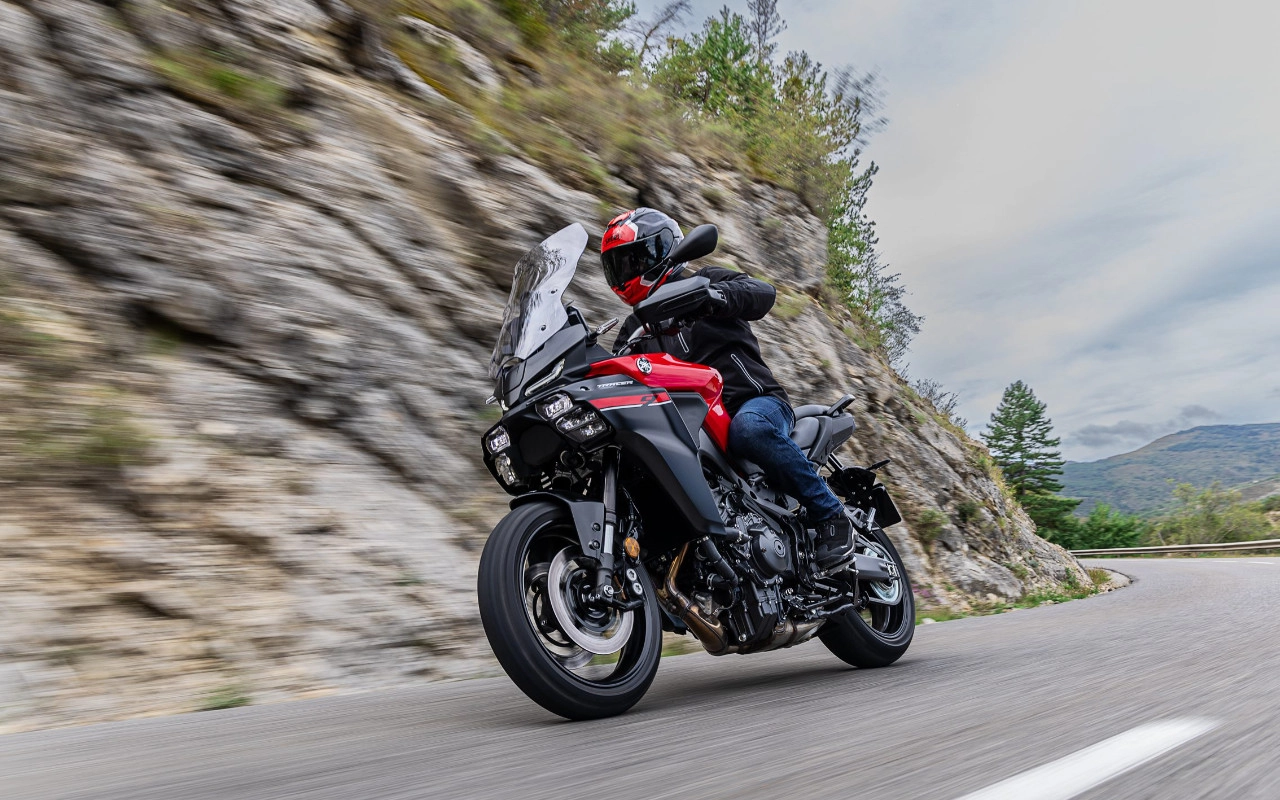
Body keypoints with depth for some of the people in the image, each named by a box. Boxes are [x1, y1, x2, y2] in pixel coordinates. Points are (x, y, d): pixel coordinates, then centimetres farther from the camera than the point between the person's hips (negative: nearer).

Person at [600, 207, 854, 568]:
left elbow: (763, 293, -12)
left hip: (756, 403, -5)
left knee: (749, 429, -40)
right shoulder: (633, 328, 23)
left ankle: (830, 513, -23)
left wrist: (714, 296, -31)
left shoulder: (704, 280, 7)